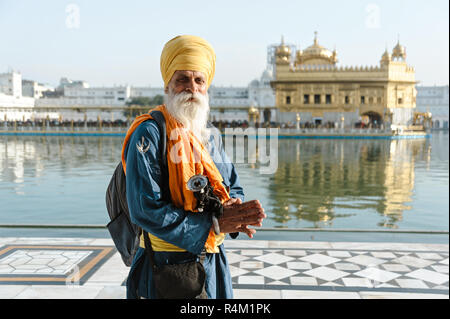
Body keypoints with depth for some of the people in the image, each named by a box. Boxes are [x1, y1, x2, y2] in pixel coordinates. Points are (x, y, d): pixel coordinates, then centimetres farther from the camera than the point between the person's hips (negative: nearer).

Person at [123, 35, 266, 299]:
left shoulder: (211, 137, 9)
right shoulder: (150, 133, -14)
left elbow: (234, 189, 13)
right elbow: (145, 210, -21)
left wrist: (233, 208, -11)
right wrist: (213, 223, -21)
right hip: (168, 266, -6)